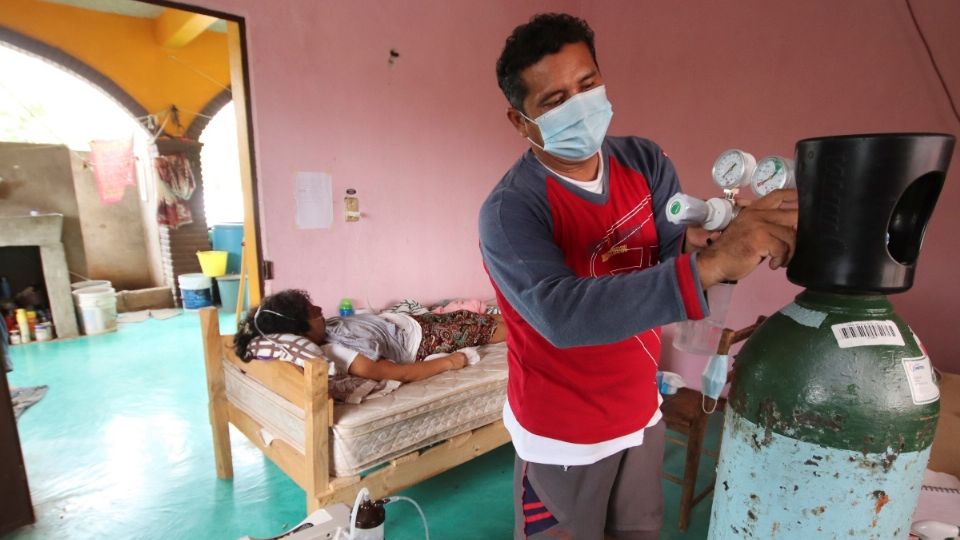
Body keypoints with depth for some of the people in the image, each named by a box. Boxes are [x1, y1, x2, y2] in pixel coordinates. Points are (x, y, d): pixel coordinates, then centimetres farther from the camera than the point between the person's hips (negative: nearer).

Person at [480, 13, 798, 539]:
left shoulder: (645, 161, -6)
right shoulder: (509, 210, -25)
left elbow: (672, 264, -12)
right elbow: (563, 315, -39)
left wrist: (698, 243, -35)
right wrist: (712, 264, -46)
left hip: (641, 411, 6)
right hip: (562, 434, -5)